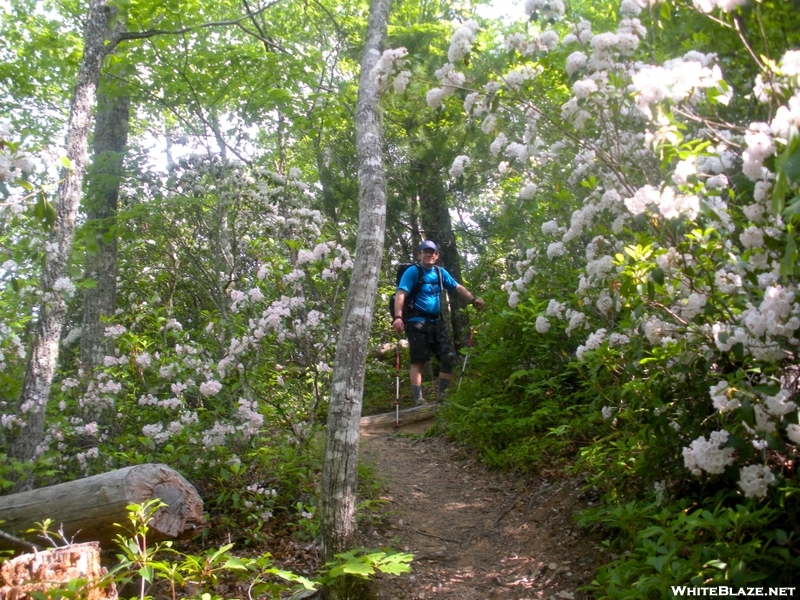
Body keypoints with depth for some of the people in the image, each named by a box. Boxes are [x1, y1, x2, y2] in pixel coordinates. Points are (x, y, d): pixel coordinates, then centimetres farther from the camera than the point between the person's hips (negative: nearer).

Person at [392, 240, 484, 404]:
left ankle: (442, 395, 13)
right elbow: (401, 294, -17)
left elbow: (458, 287, 13)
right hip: (417, 322, -6)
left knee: (449, 357, 1)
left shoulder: (440, 272, 12)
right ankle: (418, 399, -6)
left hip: (436, 322, 6)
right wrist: (398, 317, -31)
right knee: (418, 360, -8)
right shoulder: (412, 271, -7)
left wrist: (473, 300, -4)